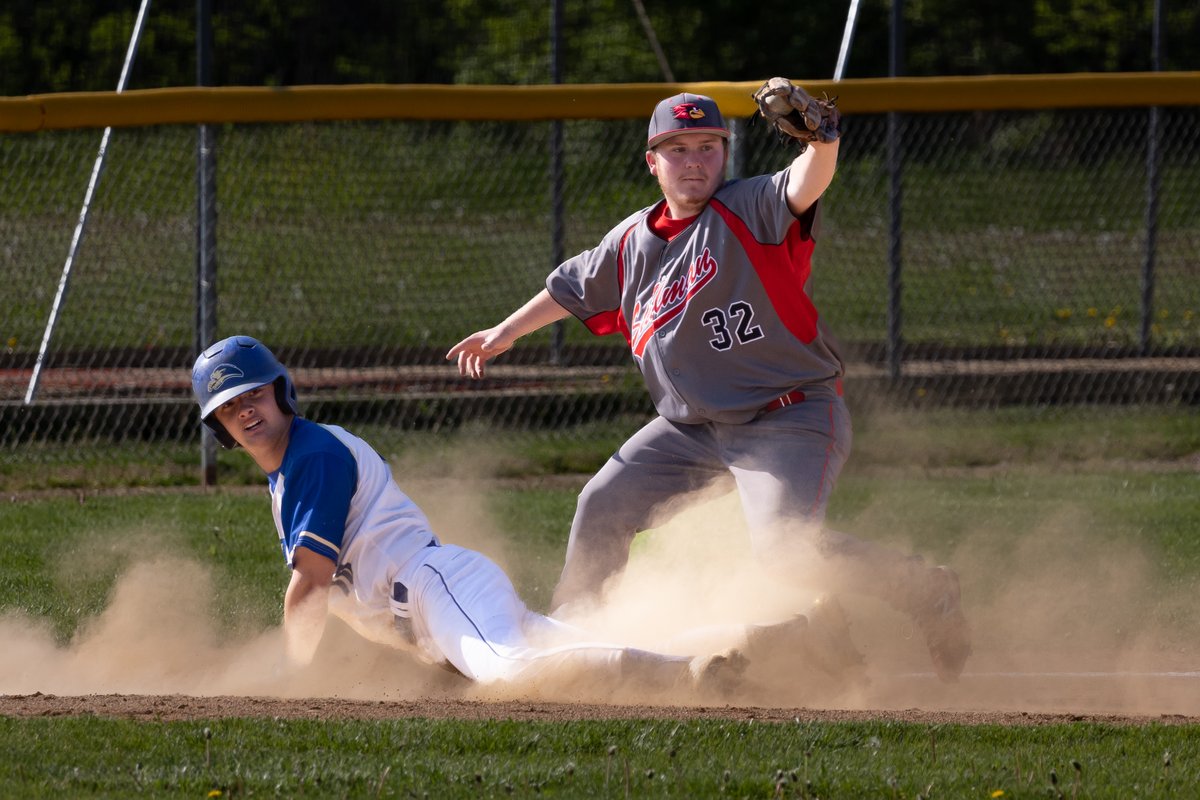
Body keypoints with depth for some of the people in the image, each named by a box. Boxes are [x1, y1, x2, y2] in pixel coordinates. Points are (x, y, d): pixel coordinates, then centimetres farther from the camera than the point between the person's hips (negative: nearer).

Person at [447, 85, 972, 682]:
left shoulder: (749, 212, -12)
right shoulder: (631, 243, 7)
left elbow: (806, 186, -34)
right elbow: (573, 288, 27)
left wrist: (821, 140, -56)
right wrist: (507, 332, 39)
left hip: (789, 420, -8)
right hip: (689, 426, 8)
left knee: (785, 546, -27)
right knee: (602, 507, 13)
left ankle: (927, 593, -12)